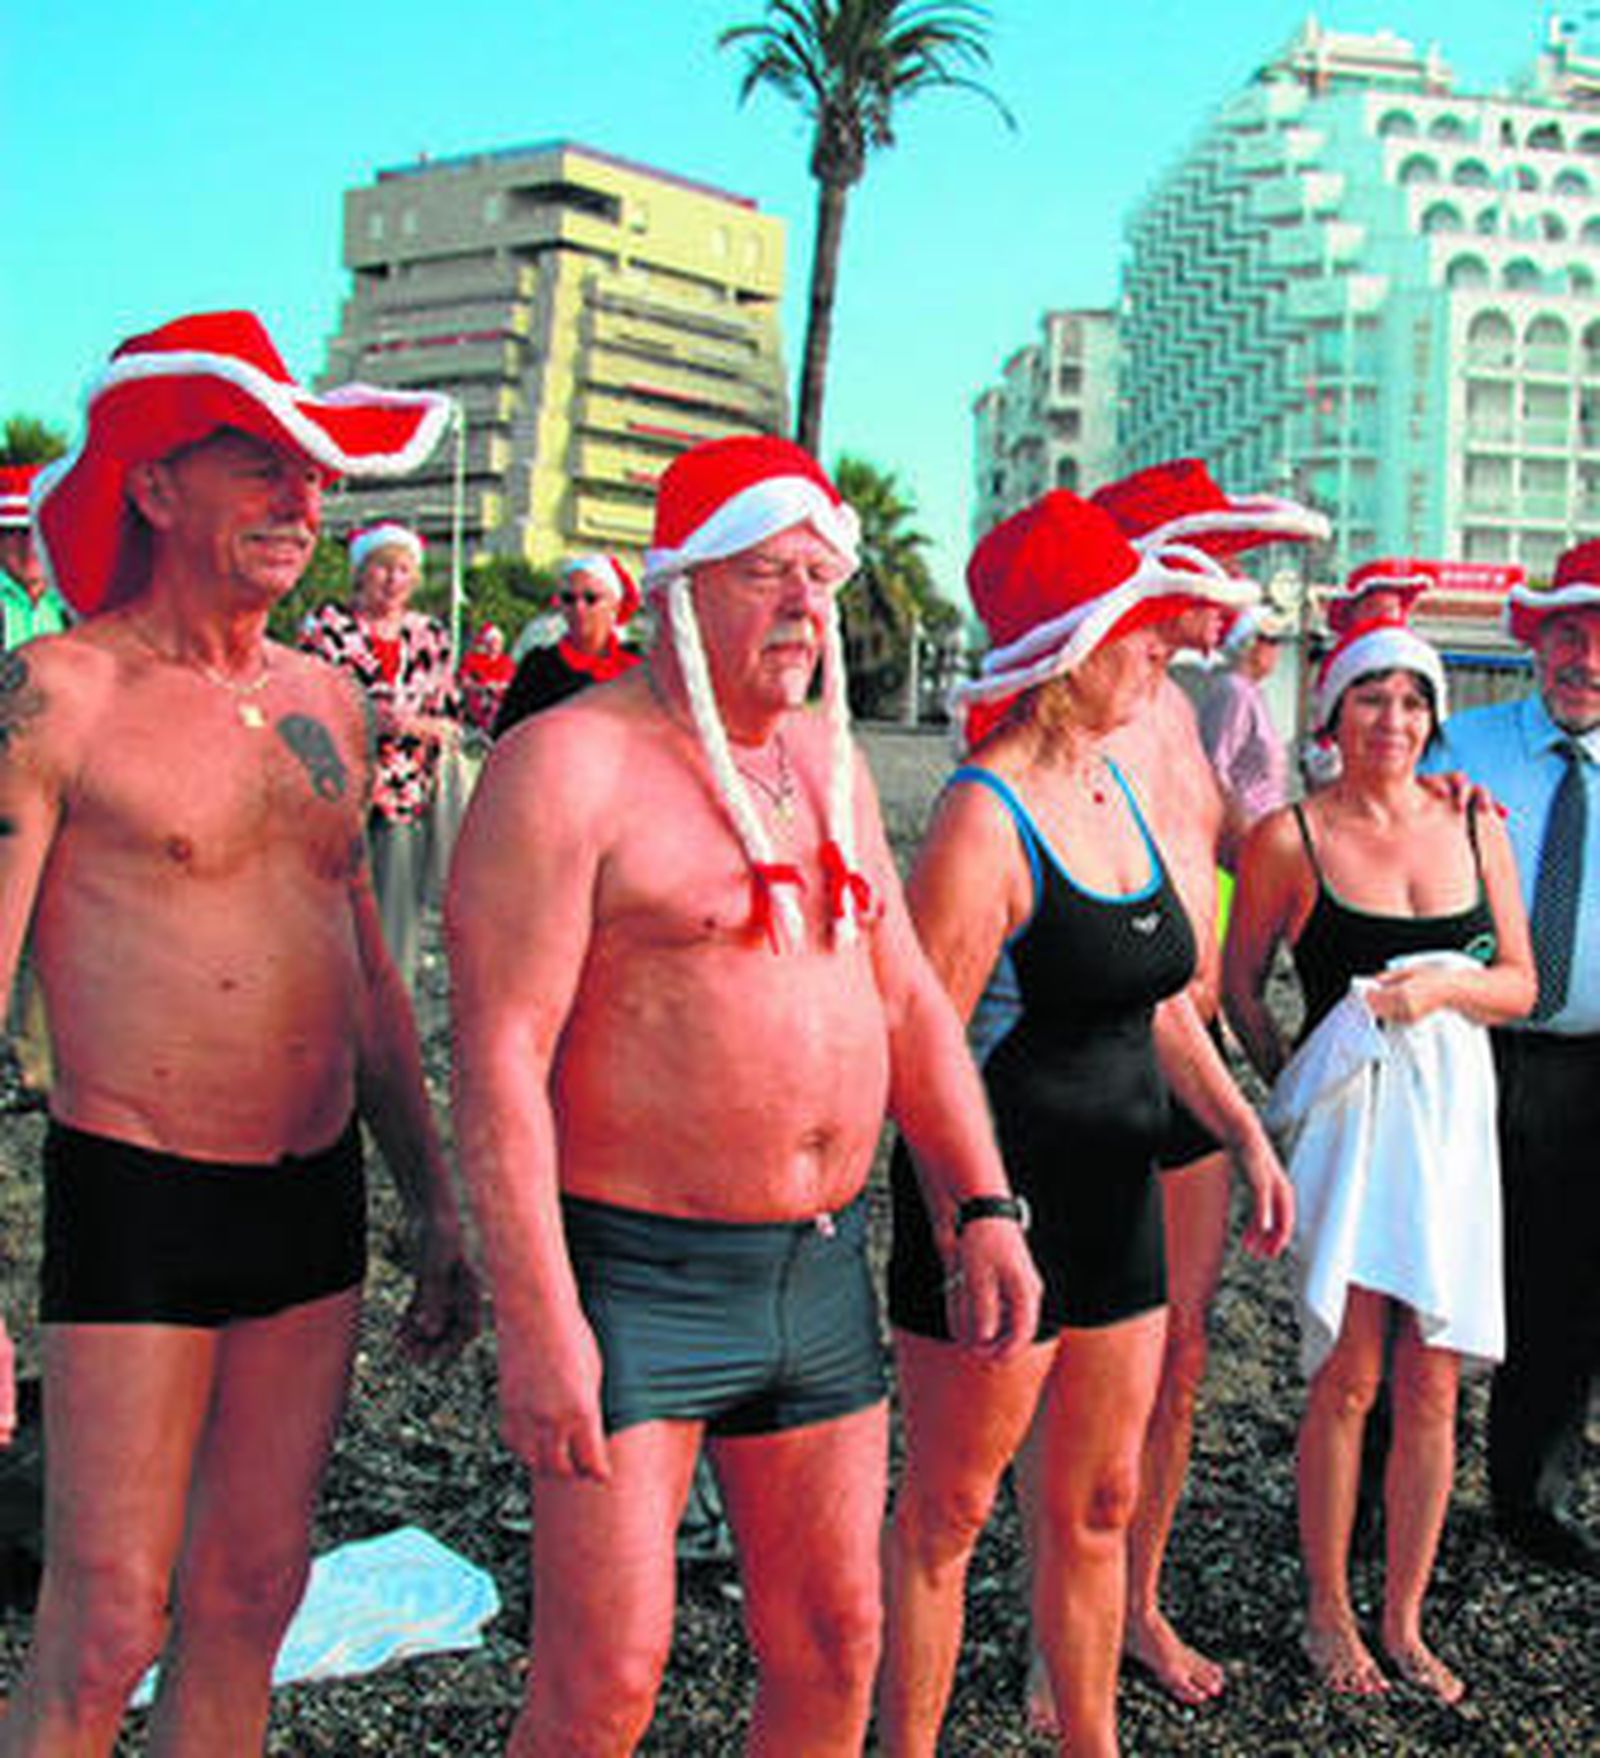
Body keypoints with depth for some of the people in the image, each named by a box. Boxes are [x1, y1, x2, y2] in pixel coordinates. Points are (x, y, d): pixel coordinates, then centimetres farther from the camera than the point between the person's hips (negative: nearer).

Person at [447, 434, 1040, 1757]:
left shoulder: (826, 759, 12)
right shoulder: (570, 765, -11)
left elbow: (909, 1000, 17)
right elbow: (499, 1054, -17)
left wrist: (985, 1208, 8)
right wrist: (537, 1322, -23)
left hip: (824, 1273, 7)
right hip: (636, 1283, -7)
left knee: (835, 1650, 14)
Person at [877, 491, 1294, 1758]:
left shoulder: (1117, 786, 8)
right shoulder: (986, 816, -18)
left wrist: (1246, 1131, 9)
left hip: (1113, 1201, 8)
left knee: (1098, 1502, 19)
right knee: (947, 1513, 7)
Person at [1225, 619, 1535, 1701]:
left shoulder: (1474, 827, 7)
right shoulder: (1290, 838, -3)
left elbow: (1520, 984, 9)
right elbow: (1241, 982, 6)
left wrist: (1448, 984, -10)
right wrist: (1290, 1088, 0)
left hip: (1453, 1113, 3)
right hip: (1346, 1113, -3)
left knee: (1433, 1388, 6)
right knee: (1349, 1379, -2)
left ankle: (1405, 1620, 22)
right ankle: (1328, 1612, 18)